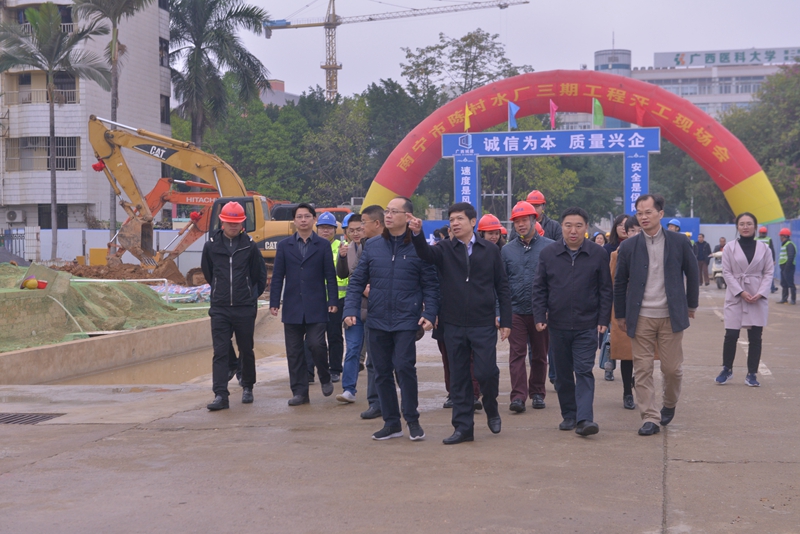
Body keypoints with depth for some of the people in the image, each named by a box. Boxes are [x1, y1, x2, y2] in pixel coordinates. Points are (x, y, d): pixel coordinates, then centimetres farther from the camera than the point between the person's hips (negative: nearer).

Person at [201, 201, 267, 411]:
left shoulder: (249, 246, -1)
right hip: (219, 308, 0)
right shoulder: (211, 245, 1)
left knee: (246, 350, 9)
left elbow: (260, 274, 11)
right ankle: (221, 395, -8)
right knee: (220, 352, -6)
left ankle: (247, 387, 27)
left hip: (245, 308, 0)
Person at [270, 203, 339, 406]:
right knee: (294, 351, 3)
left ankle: (325, 379, 15)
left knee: (315, 345, -11)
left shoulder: (323, 245, 5)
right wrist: (274, 302, 0)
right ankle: (299, 392, 11)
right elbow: (277, 276, 7)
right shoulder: (284, 245, 8)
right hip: (292, 308, 2)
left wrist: (333, 301, -4)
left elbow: (330, 275, 4)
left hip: (316, 307, -2)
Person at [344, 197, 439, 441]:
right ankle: (391, 422, 20)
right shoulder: (372, 246, 6)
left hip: (406, 320, -4)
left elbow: (430, 285, -1)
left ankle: (412, 420, 4)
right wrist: (351, 309, -4)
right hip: (377, 320, 4)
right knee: (382, 372, 9)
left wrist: (429, 314, -11)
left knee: (404, 366, -13)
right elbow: (356, 281, 7)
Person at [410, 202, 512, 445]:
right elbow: (427, 254, -18)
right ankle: (463, 427, 15)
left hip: (483, 325, -1)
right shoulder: (445, 249, 4)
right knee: (459, 378, 6)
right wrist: (417, 234, -38)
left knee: (486, 372, -6)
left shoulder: (490, 250, 3)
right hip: (454, 325, 2)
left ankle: (491, 408, 24)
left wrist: (506, 321, 1)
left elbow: (502, 287, 5)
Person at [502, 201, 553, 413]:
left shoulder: (549, 247, 0)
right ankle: (518, 396, -7)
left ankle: (537, 393, 22)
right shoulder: (507, 250, 6)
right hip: (516, 311, 1)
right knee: (517, 354, -5)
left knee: (540, 355, 9)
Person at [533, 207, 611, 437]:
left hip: (586, 326, -2)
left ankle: (584, 418, -13)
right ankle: (569, 415, 22)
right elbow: (539, 288, 6)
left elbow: (605, 289, 3)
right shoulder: (548, 253, 3)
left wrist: (603, 319, -3)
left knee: (584, 372, -8)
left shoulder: (598, 254, -1)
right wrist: (539, 316, -1)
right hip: (558, 325, 3)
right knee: (563, 373, 10)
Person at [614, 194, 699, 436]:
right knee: (642, 370, -1)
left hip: (671, 316, 0)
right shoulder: (628, 246, 1)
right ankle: (650, 418, 5)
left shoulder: (679, 242, 1)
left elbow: (692, 274, 11)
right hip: (640, 318, 0)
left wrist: (691, 305, 13)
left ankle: (669, 404, 31)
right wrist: (620, 315, 8)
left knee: (672, 368, 4)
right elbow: (619, 283, 8)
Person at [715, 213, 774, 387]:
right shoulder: (729, 248, 1)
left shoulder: (763, 248, 5)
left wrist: (761, 293, -10)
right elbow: (727, 272, -2)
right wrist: (741, 292, -13)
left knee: (755, 337, 2)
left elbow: (769, 272, 4)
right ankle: (726, 370, 15)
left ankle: (751, 374, 11)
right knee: (731, 335, -4)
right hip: (735, 296, -1)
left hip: (758, 298, 1)